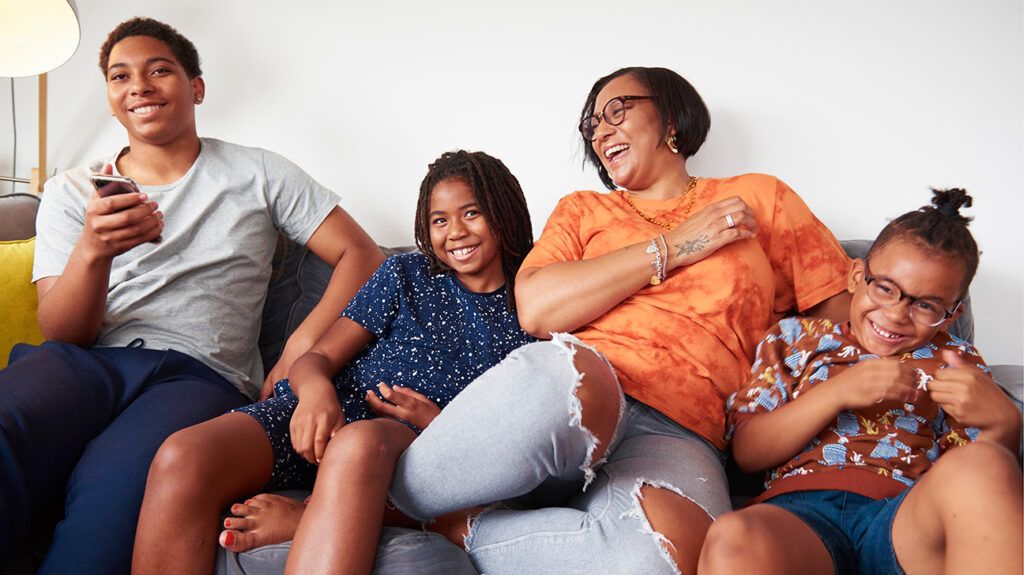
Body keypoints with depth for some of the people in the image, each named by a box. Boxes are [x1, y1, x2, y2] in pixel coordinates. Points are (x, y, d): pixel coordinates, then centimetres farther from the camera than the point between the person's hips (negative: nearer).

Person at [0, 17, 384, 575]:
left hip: (200, 373, -1)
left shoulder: (258, 173, 16)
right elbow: (61, 334, 7)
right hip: (87, 364, 2)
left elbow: (361, 255, 9)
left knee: (113, 486, -38)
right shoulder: (71, 191, 19)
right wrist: (93, 249, -16)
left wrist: (303, 349, -8)